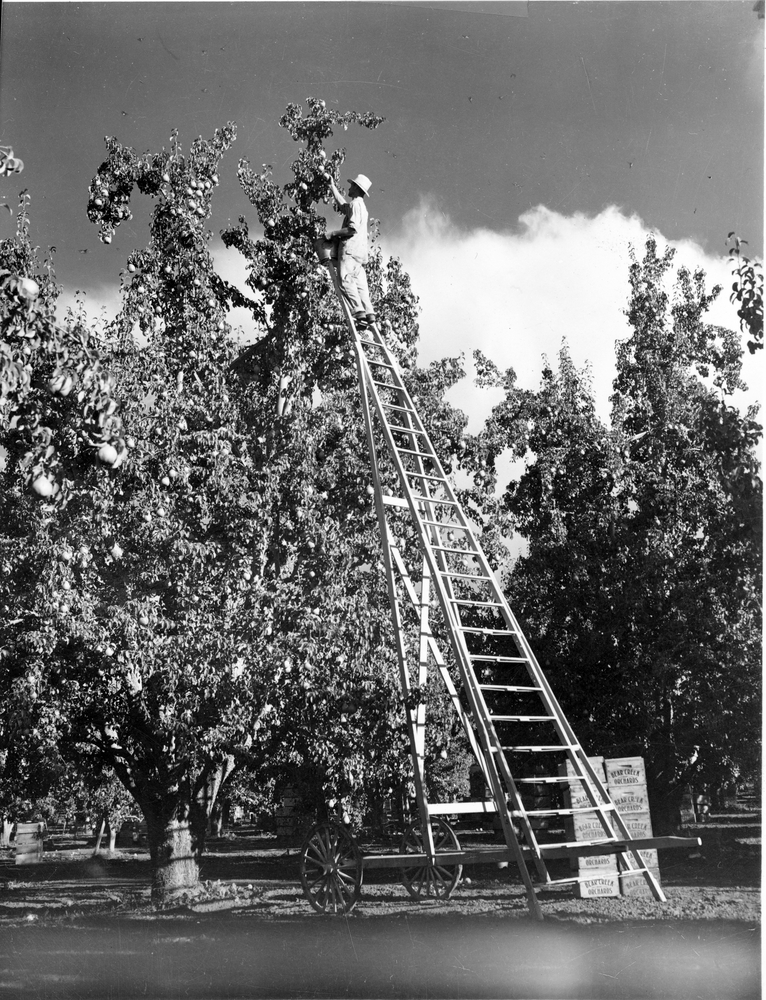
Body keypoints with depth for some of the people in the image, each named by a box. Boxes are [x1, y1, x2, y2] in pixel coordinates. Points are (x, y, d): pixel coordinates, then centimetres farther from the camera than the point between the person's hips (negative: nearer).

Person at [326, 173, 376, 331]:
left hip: (351, 248, -9)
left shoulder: (355, 204, -5)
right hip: (360, 252, 9)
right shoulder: (360, 205, 25)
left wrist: (334, 233, -7)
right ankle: (369, 314, -8)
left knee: (346, 280, -17)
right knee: (360, 285, 3)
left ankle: (359, 313, -28)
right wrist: (332, 186, 51)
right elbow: (342, 204, 44)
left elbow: (353, 228, -17)